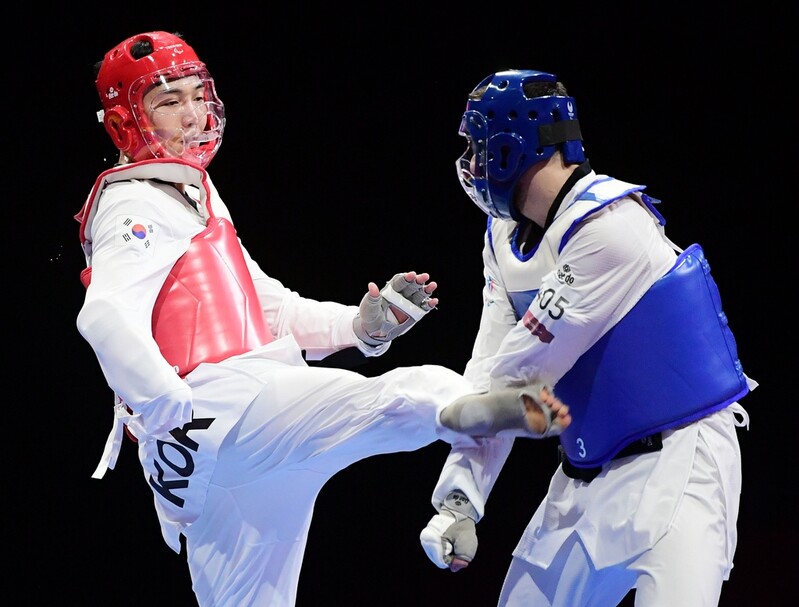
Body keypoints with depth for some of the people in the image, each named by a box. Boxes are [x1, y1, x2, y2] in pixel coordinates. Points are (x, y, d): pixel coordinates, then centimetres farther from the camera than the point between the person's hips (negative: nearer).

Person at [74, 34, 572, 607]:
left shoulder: (195, 197, 28)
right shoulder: (135, 208, -4)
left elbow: (269, 306, 26)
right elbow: (107, 316, -23)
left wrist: (358, 324, 9)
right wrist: (172, 410, -29)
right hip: (217, 404, -10)